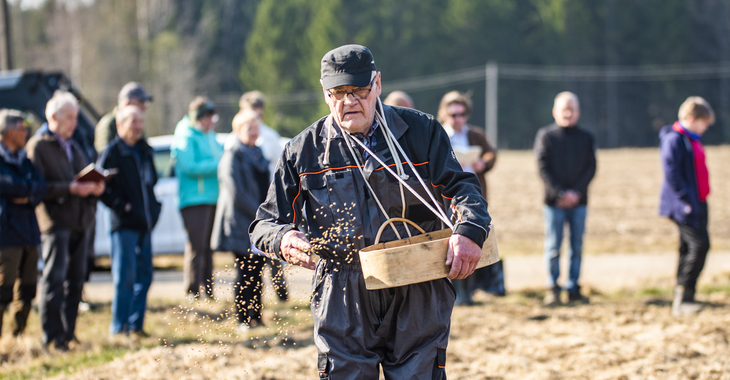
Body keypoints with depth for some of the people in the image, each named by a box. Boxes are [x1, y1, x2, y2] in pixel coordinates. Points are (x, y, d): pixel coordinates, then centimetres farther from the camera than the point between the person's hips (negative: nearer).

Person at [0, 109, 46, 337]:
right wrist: (30, 190, -2)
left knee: (26, 292, 8)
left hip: (28, 233, 8)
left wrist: (27, 196, -12)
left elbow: (40, 188, 7)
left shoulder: (24, 160, 18)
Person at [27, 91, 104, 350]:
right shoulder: (38, 146, -3)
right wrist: (71, 188, -21)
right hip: (55, 220, -7)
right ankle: (52, 336, -8)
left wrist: (95, 188, 2)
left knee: (76, 278, 6)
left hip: (80, 221, 7)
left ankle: (68, 332, 12)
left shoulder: (72, 147, 22)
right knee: (54, 278, -9)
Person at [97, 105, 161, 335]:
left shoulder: (145, 151, 16)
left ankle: (136, 323, 16)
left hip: (145, 223, 7)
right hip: (124, 223, -7)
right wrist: (120, 206, -16)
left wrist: (154, 208, 15)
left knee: (144, 274, 8)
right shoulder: (112, 152, -6)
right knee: (125, 276, -7)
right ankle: (119, 327, -2)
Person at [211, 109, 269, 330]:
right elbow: (236, 193, -14)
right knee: (245, 272, -4)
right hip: (241, 223, -7)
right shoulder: (232, 155, -8)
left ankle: (256, 318, 13)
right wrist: (258, 214, -15)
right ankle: (243, 319, 2)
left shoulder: (257, 154, 17)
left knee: (257, 270, 7)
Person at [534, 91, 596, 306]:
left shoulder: (586, 138, 10)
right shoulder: (546, 136, 2)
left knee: (577, 248, 4)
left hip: (579, 201, 2)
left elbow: (591, 168, 4)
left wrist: (575, 192, -10)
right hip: (554, 201, -2)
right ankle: (552, 289, 4)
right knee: (553, 248, -2)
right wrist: (561, 193, -13)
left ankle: (573, 288, 10)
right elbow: (543, 167, -3)